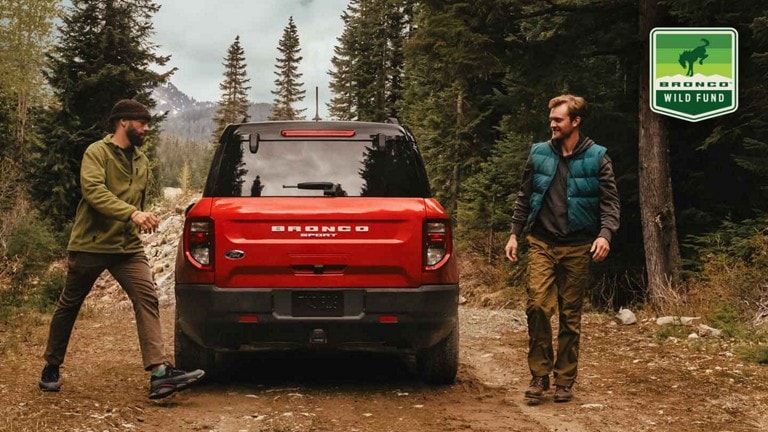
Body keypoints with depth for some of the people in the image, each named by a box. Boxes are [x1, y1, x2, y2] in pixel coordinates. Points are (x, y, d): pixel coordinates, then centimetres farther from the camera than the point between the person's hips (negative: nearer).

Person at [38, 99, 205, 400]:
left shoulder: (142, 161, 14)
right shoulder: (97, 153, -8)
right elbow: (93, 191, -25)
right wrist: (132, 213, -35)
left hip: (128, 247, 5)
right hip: (90, 244, -5)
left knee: (147, 299, -14)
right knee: (68, 306, 10)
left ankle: (159, 372, -22)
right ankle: (51, 368, 29)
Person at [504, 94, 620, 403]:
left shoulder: (596, 158, 1)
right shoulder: (538, 154, 7)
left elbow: (610, 201, -2)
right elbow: (524, 198, 14)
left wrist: (605, 234, -17)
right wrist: (514, 233, 8)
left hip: (577, 247, -1)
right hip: (541, 243, 1)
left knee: (570, 316, 5)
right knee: (537, 305, -13)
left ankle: (565, 381, 15)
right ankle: (539, 375, 0)